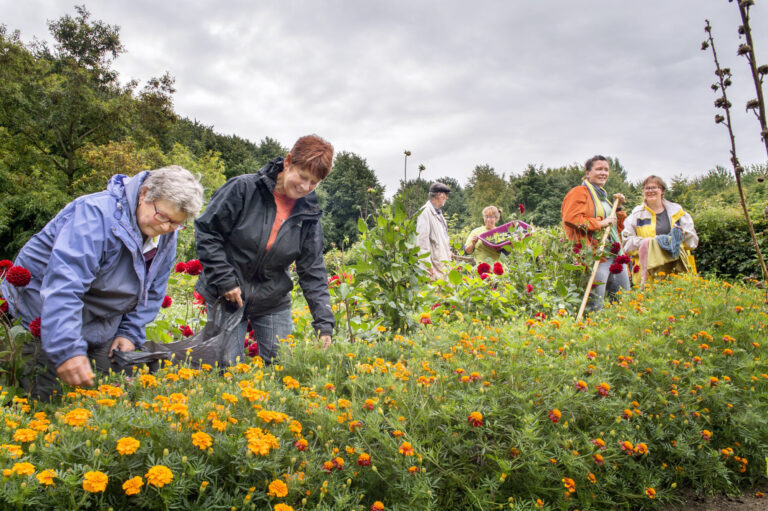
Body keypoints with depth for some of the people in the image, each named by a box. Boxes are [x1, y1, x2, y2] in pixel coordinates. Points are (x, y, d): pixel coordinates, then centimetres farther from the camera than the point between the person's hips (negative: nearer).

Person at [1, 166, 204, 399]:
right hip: (45, 320, -6)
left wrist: (130, 333, -1)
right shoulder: (97, 213, -28)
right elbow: (63, 287, -36)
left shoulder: (167, 237, -2)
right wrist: (67, 349, -43)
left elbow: (151, 294, 10)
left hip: (100, 332, 7)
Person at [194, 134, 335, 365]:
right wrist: (224, 281, -14)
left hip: (273, 303, 3)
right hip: (227, 296, -3)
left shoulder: (309, 215, -3)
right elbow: (206, 231, -9)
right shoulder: (244, 188, -14)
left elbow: (313, 272, -2)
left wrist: (324, 324, -11)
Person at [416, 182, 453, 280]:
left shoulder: (438, 212, 19)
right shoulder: (425, 211, -12)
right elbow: (422, 239, -17)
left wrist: (448, 251, 23)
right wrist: (427, 263, -20)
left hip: (443, 260, 9)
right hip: (434, 262, -9)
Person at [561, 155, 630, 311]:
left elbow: (618, 227, 32)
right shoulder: (579, 192, -1)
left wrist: (618, 207, 17)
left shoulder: (602, 195, 25)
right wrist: (601, 223, -16)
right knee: (595, 307, -13)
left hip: (615, 254, 9)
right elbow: (571, 219, -18)